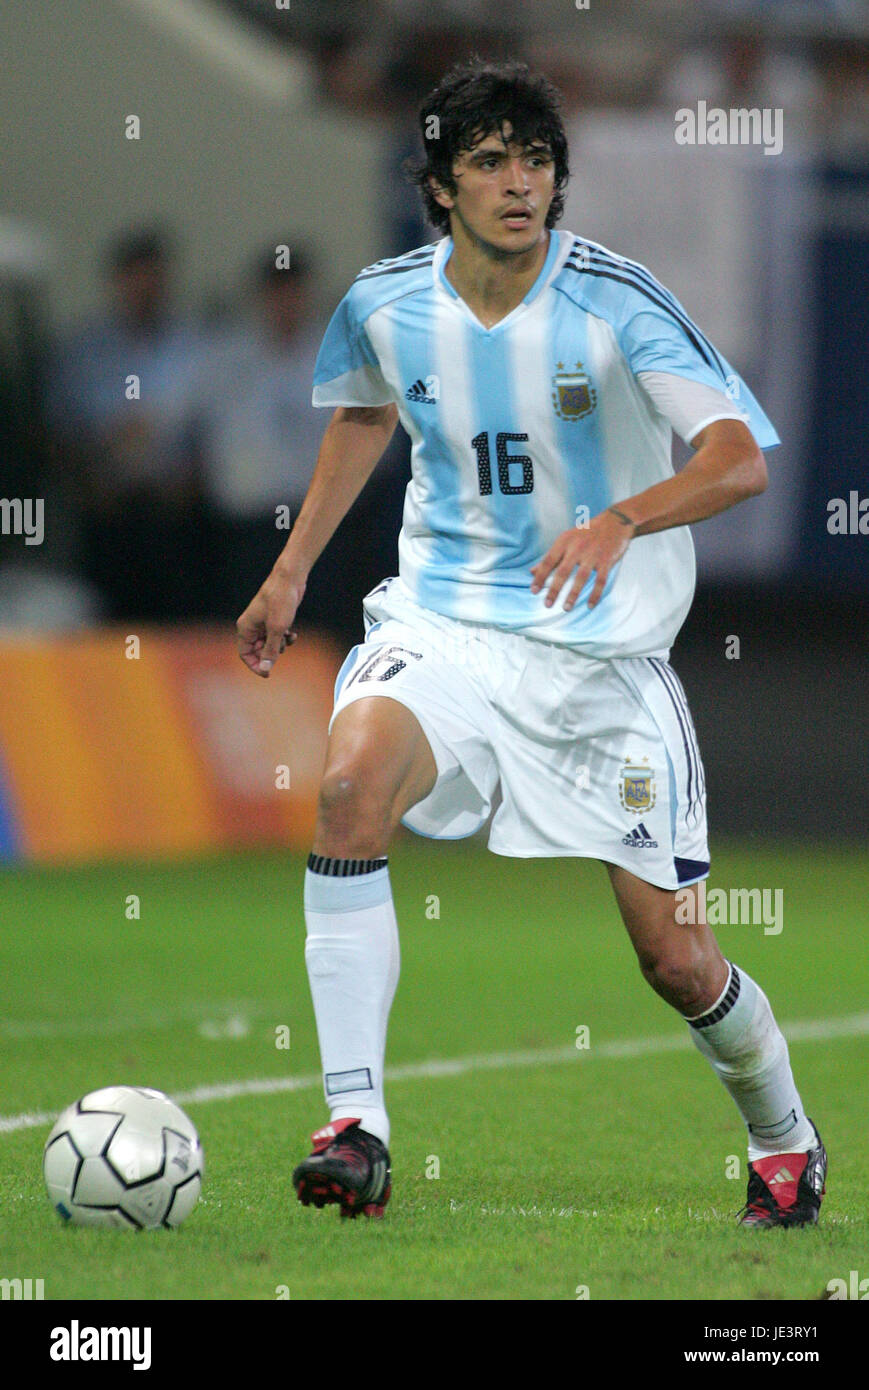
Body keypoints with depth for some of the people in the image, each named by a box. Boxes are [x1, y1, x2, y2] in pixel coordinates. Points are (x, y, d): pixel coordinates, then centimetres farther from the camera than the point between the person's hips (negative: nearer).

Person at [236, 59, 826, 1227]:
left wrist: (620, 521, -40)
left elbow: (741, 460, -22)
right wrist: (291, 572, 21)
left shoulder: (614, 302, -14)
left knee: (678, 963, -2)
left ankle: (785, 1142, 31)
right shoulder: (386, 306, -1)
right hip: (443, 624, 2)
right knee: (354, 777, -32)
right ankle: (355, 1127, -31)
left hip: (607, 650, -2)